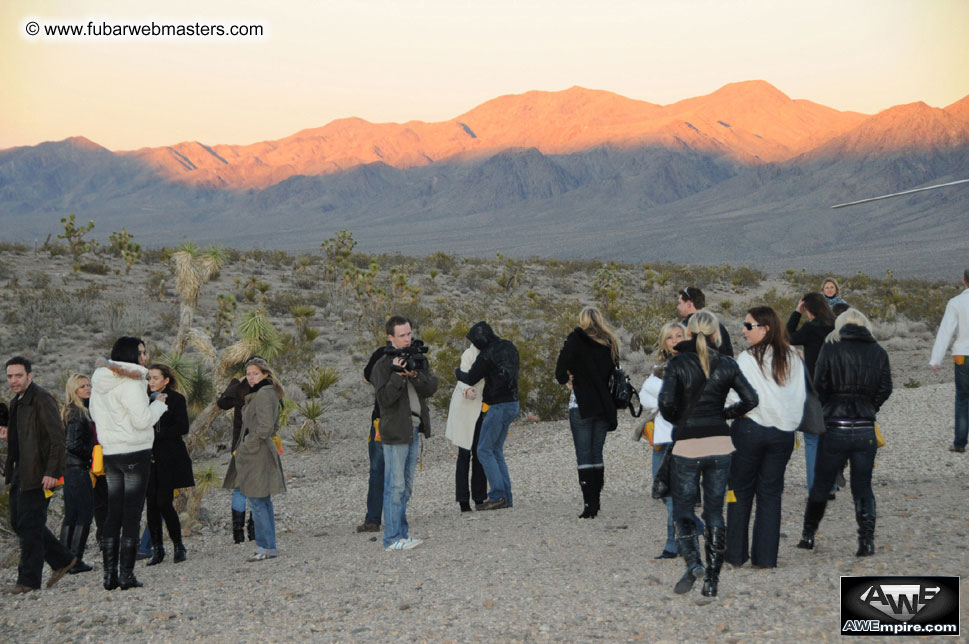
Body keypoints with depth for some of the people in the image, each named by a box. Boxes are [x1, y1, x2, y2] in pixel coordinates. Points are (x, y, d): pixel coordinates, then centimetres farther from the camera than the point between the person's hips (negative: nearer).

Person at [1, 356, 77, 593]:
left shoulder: (42, 400, -13)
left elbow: (58, 438, -18)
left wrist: (52, 472, -23)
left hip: (38, 474, -10)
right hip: (21, 472, 10)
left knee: (30, 526, -5)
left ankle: (29, 580, 3)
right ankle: (63, 560, 23)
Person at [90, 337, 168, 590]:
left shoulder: (100, 382, 10)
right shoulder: (130, 382, -15)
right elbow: (143, 420, -20)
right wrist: (158, 404, -2)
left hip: (110, 453, 7)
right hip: (135, 452, -7)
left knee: (113, 513, 10)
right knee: (132, 514, -2)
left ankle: (110, 575, 10)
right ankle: (126, 575, -2)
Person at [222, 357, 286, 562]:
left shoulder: (263, 394, -15)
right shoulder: (268, 393, 16)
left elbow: (265, 427, -23)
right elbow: (274, 427, 23)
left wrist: (246, 447, -13)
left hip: (256, 454, -10)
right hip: (262, 452, 10)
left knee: (256, 501, -7)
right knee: (263, 501, 13)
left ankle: (267, 547, -5)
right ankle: (268, 546, 17)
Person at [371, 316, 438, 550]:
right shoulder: (383, 365, -8)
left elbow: (431, 388, -1)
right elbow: (384, 398, -17)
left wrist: (415, 375, -18)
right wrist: (398, 375, -27)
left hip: (414, 429, 7)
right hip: (395, 432, -7)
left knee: (406, 486, 14)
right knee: (395, 486, -7)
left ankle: (402, 532, 22)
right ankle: (393, 538, -4)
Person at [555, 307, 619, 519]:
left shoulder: (576, 339, -6)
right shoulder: (610, 343, 10)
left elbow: (562, 365, -16)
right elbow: (615, 373, 11)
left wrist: (564, 379, 3)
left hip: (582, 404, -5)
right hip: (605, 405, 5)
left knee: (584, 455, -2)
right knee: (597, 454, 12)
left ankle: (589, 504, -7)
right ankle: (596, 503, 13)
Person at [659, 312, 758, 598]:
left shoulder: (677, 363, -6)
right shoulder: (727, 364, 3)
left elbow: (666, 402, -17)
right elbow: (751, 399, 0)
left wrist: (675, 419, 3)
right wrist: (725, 413, 13)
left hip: (687, 445, -3)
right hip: (720, 444, 3)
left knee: (682, 509, 8)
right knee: (714, 511, 11)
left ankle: (693, 563, -15)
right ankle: (712, 579, 10)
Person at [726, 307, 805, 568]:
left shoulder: (747, 359, -12)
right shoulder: (793, 358, 4)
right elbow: (801, 396, 8)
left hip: (750, 429, -4)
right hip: (783, 432, 4)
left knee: (741, 491, 9)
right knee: (770, 493, 11)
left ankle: (736, 553, 14)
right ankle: (765, 556, 10)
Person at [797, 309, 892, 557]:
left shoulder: (831, 348, -4)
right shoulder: (878, 352, 4)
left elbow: (819, 386, -6)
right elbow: (885, 389, 4)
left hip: (835, 428, -1)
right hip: (866, 430, 2)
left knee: (821, 485, 12)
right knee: (863, 488, 11)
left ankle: (808, 536, 20)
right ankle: (867, 541, 5)